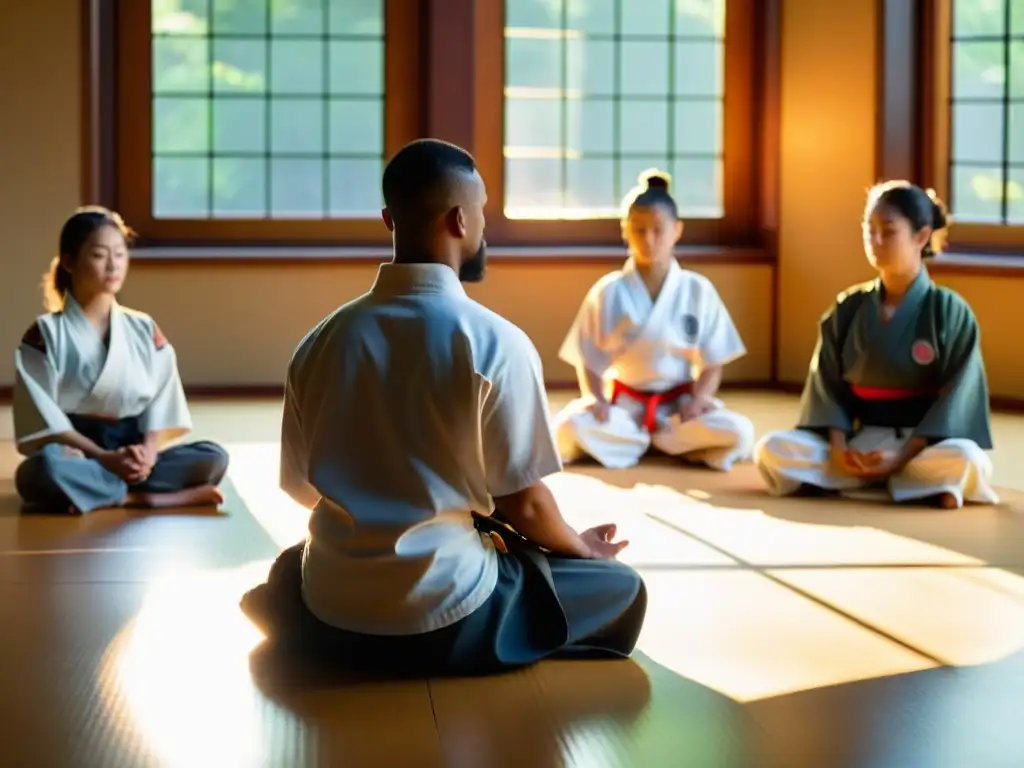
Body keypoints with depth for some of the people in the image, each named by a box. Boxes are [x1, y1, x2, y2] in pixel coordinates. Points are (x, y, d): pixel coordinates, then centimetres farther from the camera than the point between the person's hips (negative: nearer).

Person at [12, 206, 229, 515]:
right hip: (75, 456, -4)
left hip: (134, 458, 4)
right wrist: (105, 457, -19)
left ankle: (93, 491, -26)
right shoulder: (45, 333, -1)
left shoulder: (145, 330, 11)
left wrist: (148, 451, -15)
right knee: (40, 470, -39)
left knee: (213, 457, -21)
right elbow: (44, 417, -8)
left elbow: (162, 404, 6)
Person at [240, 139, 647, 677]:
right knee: (621, 588, 18)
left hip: (329, 614, 4)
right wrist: (581, 547, 15)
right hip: (444, 619, -4)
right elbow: (524, 506, -7)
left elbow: (302, 488, 12)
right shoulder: (495, 343, -13)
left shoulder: (320, 342, 2)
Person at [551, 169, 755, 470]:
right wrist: (594, 398, -17)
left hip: (681, 406, 1)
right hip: (623, 406, 0)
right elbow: (588, 359, 2)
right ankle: (667, 443, -6)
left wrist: (699, 397, -17)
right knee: (569, 429, -30)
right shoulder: (608, 292, -3)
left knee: (739, 433, -27)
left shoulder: (698, 290, -2)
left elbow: (713, 362, 2)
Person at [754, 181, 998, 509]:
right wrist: (838, 448, -14)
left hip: (924, 442, -4)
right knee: (772, 450, -22)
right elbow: (828, 384, 4)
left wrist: (901, 458, -20)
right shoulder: (847, 308, 6)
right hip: (860, 439, 4)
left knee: (964, 460, -38)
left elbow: (956, 397, -9)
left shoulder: (950, 311, -4)